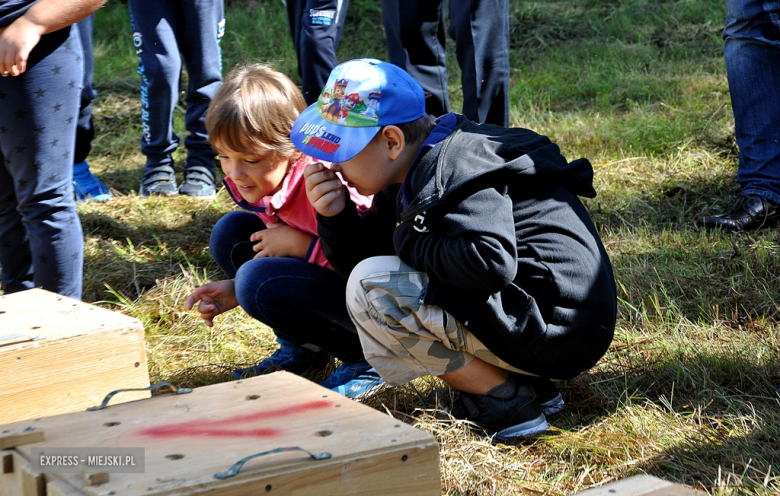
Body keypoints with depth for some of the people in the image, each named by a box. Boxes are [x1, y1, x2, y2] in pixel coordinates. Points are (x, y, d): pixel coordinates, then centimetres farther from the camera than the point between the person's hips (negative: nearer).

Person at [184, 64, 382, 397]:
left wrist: (300, 245, -26)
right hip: (324, 278, 9)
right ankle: (300, 348, 9)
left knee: (261, 283, -27)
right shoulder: (254, 180, -4)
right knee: (231, 232, -3)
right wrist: (234, 291, -7)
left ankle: (366, 359, -7)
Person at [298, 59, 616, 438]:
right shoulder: (413, 177, 12)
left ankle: (506, 403, -5)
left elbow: (492, 264, -32)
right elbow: (359, 258, 17)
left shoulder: (454, 168, -18)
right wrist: (334, 216, -3)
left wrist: (411, 243, -16)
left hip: (556, 329, -11)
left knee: (372, 287, -15)